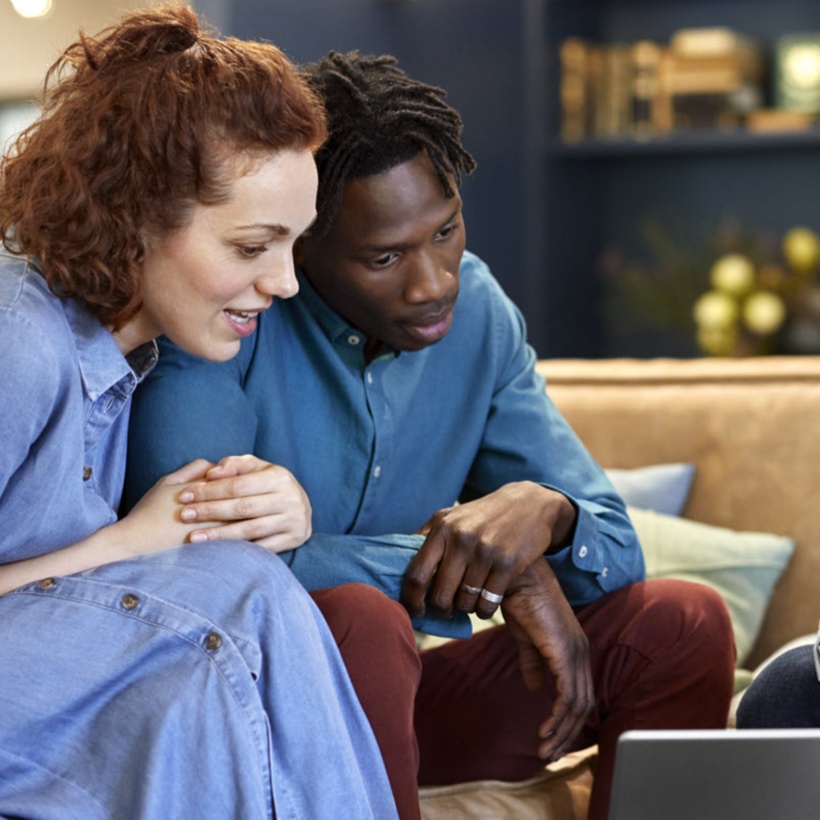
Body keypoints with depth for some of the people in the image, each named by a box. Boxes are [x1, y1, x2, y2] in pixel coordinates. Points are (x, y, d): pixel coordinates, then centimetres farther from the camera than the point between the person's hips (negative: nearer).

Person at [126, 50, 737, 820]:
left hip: (386, 700, 5)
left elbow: (615, 548, 1)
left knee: (684, 625, -9)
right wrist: (505, 574, -26)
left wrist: (543, 511, -26)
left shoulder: (478, 310, 0)